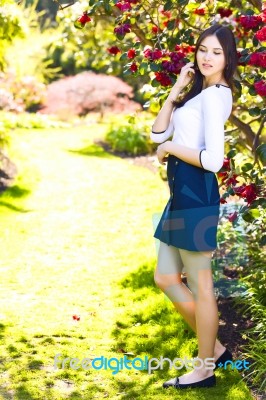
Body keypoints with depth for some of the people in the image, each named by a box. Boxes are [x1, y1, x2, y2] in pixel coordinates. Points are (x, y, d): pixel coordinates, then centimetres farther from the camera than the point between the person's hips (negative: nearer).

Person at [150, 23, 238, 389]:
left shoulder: (212, 95, -13)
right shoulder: (200, 93, 18)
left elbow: (213, 160, -23)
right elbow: (158, 133, 11)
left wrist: (171, 148, -10)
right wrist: (176, 90, 5)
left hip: (196, 194, -10)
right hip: (183, 193, 10)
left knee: (200, 286, 1)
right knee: (166, 279, 16)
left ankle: (205, 369, 15)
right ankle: (214, 349, 27)